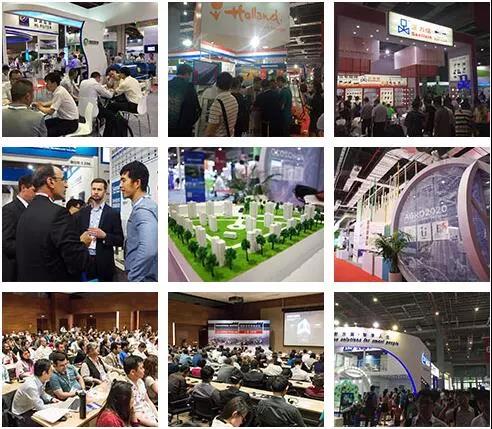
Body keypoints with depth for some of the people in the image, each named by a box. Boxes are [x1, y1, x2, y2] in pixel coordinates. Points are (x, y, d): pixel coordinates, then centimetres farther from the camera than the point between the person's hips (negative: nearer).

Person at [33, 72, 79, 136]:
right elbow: (53, 102, 24)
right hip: (63, 119, 10)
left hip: (71, 123, -10)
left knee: (48, 133, -24)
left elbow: (50, 111, -24)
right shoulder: (58, 89, 4)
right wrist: (43, 104, 6)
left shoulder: (59, 93, -22)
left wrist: (40, 107, -6)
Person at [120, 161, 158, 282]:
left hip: (142, 279, -9)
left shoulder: (143, 209, -18)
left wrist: (133, 279, -25)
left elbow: (148, 250, -34)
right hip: (140, 276, 9)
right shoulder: (141, 206, 12)